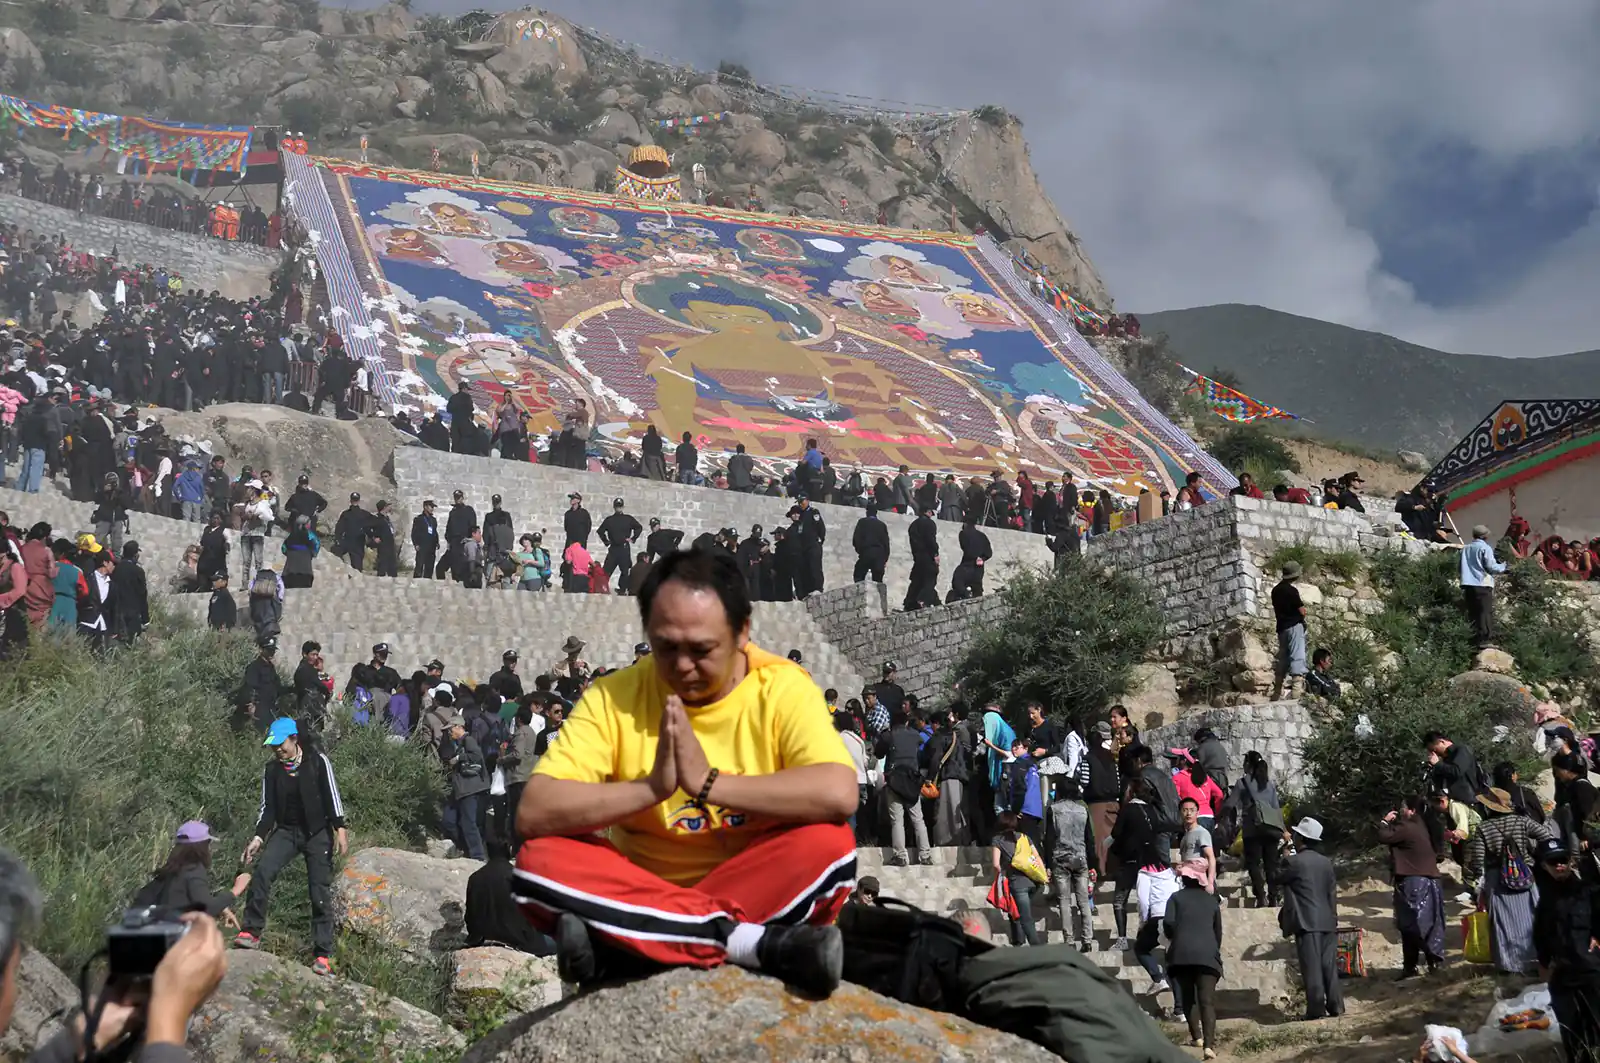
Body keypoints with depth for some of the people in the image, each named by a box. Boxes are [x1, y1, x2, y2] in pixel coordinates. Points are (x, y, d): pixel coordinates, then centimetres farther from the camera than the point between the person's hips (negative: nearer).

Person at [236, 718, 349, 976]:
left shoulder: (318, 761, -6)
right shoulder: (272, 770, 3)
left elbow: (332, 795, -7)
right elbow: (268, 807, 5)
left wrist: (340, 829, -13)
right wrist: (259, 837, -6)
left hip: (317, 832, -3)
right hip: (286, 831, 3)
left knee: (320, 893, -4)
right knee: (262, 872, -23)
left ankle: (323, 955, 1)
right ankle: (251, 932, -15)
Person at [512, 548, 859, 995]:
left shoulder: (783, 688, -9)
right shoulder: (614, 696, -6)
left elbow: (839, 795, -27)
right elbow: (533, 814, -16)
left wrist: (708, 783, -27)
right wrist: (650, 787, -27)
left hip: (762, 892, -1)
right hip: (642, 897, 2)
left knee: (829, 844, -30)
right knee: (540, 861, -25)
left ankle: (614, 939, -29)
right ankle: (759, 943, -30)